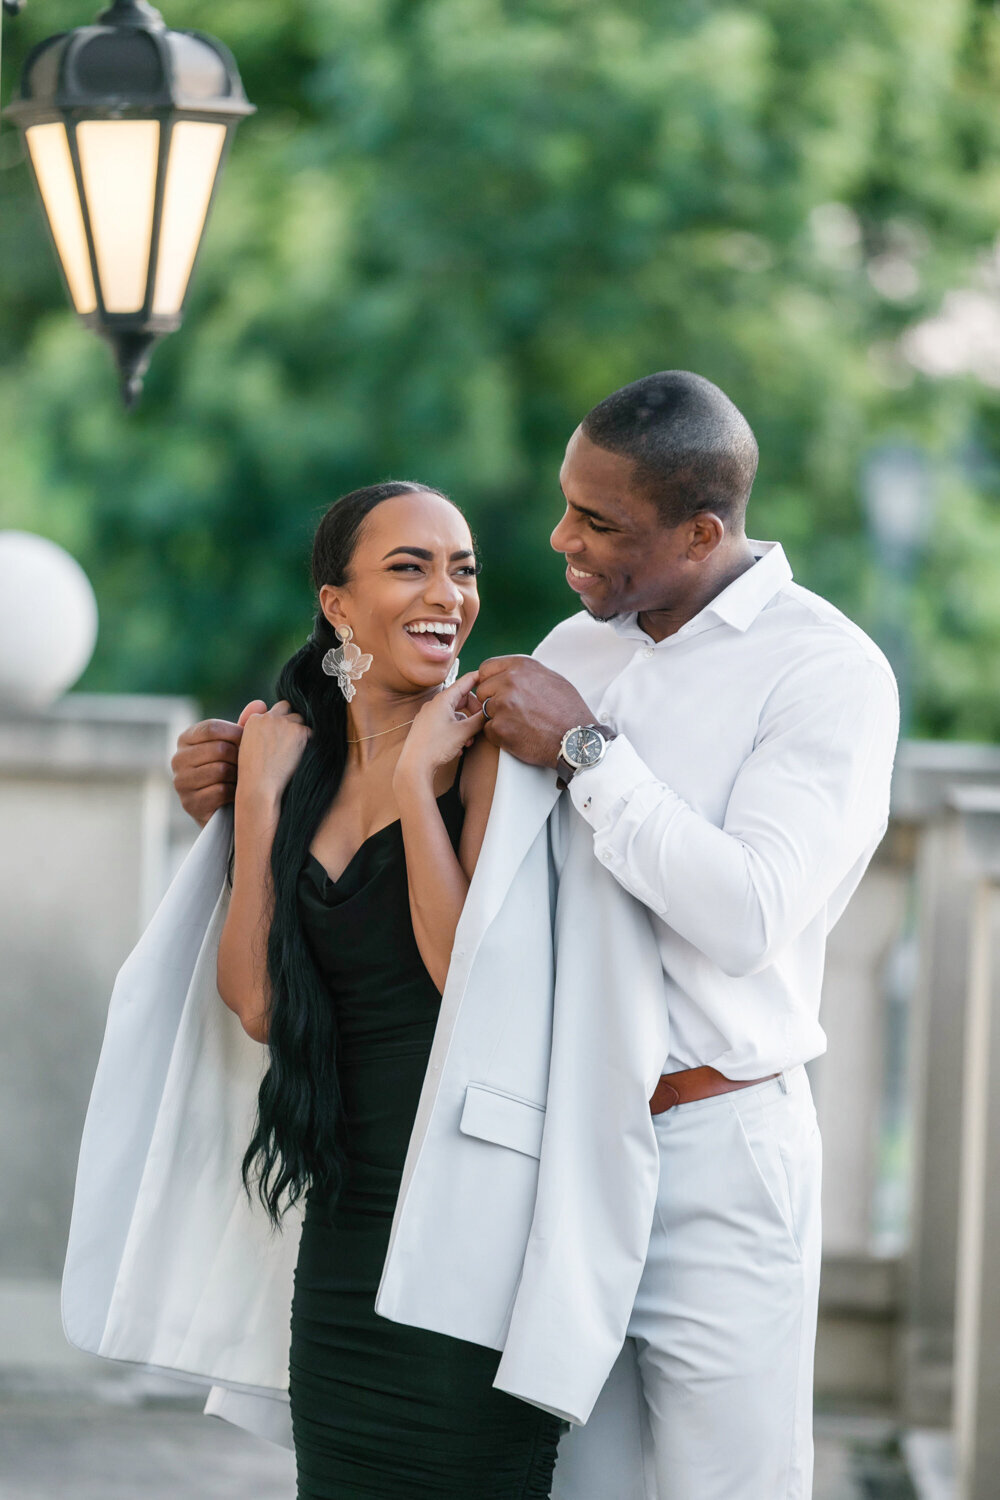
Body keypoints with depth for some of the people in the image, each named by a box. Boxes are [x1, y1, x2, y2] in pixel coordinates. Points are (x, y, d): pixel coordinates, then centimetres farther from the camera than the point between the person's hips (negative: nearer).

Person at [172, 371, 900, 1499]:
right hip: (559, 1139, 6)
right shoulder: (579, 647, 13)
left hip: (713, 1150, -6)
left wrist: (582, 750, -17)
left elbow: (746, 915, -21)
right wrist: (252, 778, 13)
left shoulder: (827, 672, -9)